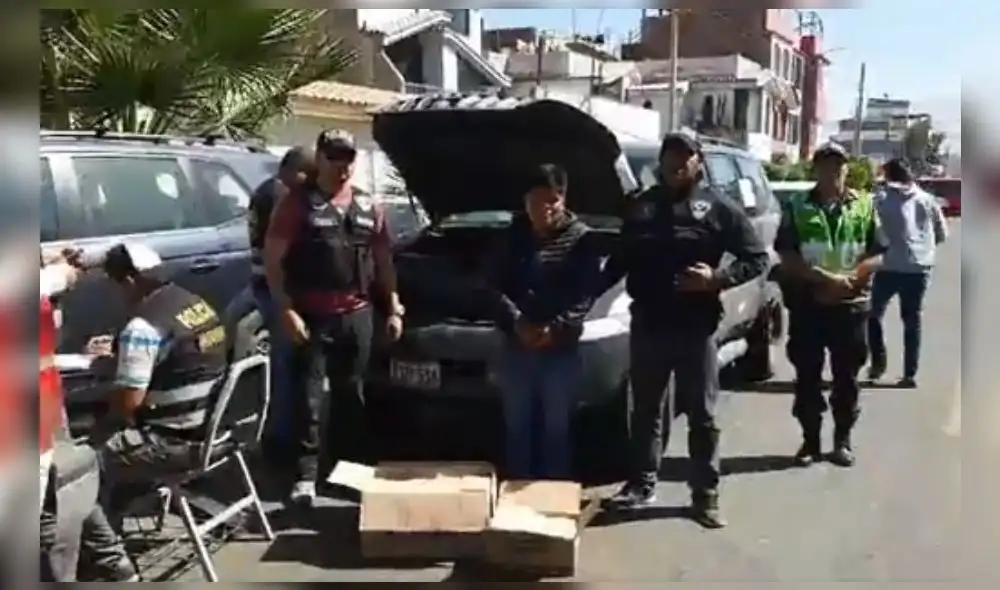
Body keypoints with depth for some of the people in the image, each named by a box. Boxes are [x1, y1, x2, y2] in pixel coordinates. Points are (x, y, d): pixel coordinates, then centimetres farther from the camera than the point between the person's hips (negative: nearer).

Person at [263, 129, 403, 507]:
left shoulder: (369, 209, 11)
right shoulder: (296, 203, -4)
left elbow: (384, 263, 18)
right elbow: (272, 261, -7)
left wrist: (394, 308, 11)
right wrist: (286, 310, -15)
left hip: (357, 315, 5)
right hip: (312, 317, -4)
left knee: (351, 393, 14)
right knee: (307, 395, -3)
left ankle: (351, 467, 26)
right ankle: (306, 475, 3)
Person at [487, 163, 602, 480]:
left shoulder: (581, 238, -1)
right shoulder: (513, 235, 8)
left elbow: (584, 295, -7)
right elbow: (497, 285, 4)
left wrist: (555, 328, -20)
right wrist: (516, 322, -13)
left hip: (562, 347, -3)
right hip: (518, 344, 3)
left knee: (556, 427, 6)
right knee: (517, 425, 11)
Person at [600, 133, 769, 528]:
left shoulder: (717, 207, -1)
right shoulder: (642, 206, 12)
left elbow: (757, 258, -1)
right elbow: (621, 260, 17)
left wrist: (719, 278, -17)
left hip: (696, 327, -3)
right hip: (647, 324, 4)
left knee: (702, 414, 5)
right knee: (646, 410, 13)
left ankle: (706, 494, 14)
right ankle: (642, 485, 26)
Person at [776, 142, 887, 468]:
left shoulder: (865, 206, 4)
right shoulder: (797, 207, 1)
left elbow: (878, 255, 0)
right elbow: (787, 257, -6)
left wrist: (847, 280, -15)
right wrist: (824, 278, -17)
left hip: (852, 305, 0)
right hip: (809, 304, 0)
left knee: (847, 378, 8)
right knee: (807, 377, 4)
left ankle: (842, 441, 21)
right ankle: (810, 441, 16)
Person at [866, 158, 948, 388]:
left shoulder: (882, 199, -3)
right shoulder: (928, 200, 8)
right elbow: (942, 234, 13)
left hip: (890, 267, -3)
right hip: (919, 268, 3)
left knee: (874, 313, 17)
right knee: (912, 320, 10)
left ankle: (878, 363, 11)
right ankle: (909, 374, 8)